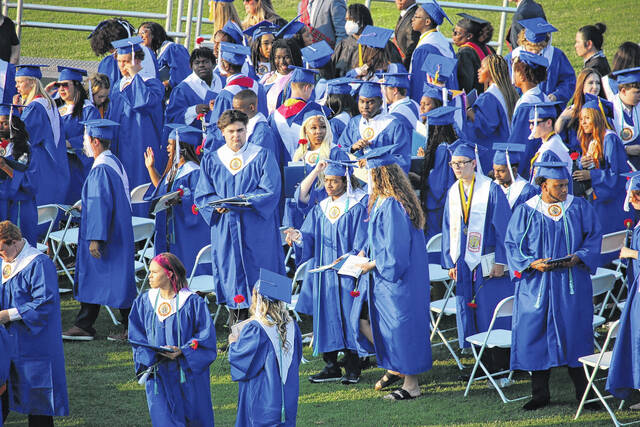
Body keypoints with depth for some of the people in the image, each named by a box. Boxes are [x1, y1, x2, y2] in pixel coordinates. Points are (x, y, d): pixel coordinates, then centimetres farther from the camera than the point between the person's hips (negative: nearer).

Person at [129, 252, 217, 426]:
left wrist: (182, 351, -21)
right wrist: (152, 352, -15)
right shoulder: (144, 302, 3)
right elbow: (135, 336, 4)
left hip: (188, 371, -2)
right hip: (158, 372, 2)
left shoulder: (192, 302, -8)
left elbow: (206, 335, -9)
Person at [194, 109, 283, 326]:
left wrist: (247, 200, -21)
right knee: (230, 267, 1)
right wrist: (218, 204, -17)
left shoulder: (262, 157, 2)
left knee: (256, 267, -3)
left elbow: (270, 192, -6)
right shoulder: (211, 160, 9)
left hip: (256, 227, -2)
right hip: (225, 226, 2)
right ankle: (237, 311, 12)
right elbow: (202, 195, 5)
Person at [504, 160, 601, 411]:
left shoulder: (580, 208, 4)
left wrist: (578, 257, -12)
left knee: (575, 335, 0)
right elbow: (513, 246, 2)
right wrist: (532, 263, -14)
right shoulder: (525, 212, 2)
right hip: (536, 285, 0)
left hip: (572, 285, 0)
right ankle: (540, 394, 9)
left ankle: (583, 393, 8)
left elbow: (594, 237, 6)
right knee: (536, 335, 0)